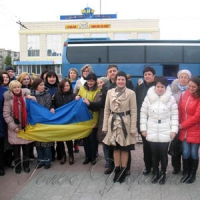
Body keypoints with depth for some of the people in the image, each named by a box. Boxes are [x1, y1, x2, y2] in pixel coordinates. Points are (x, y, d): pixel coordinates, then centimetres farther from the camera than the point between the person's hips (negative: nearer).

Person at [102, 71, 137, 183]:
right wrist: (105, 126, 5)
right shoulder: (110, 92, 3)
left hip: (125, 123, -3)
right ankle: (117, 170, 23)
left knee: (124, 148, 6)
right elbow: (106, 110, 7)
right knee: (115, 148, 10)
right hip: (113, 123, 3)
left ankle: (123, 171, 19)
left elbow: (134, 111, -6)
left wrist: (133, 128, -9)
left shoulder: (131, 93, -6)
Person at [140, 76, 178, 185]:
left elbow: (174, 115, -1)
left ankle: (163, 174, 25)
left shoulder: (171, 99, -4)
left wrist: (174, 130, -6)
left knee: (163, 154, 6)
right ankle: (155, 173, 27)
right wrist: (143, 128, 0)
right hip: (152, 132, 1)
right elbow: (143, 113, 3)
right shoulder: (148, 97, -1)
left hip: (165, 132, -1)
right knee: (154, 154, 10)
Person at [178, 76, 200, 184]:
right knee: (185, 153, 7)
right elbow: (180, 110, 7)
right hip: (184, 130, 3)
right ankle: (185, 173, 24)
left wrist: (182, 125, -11)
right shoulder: (185, 94, 3)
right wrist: (180, 124, -3)